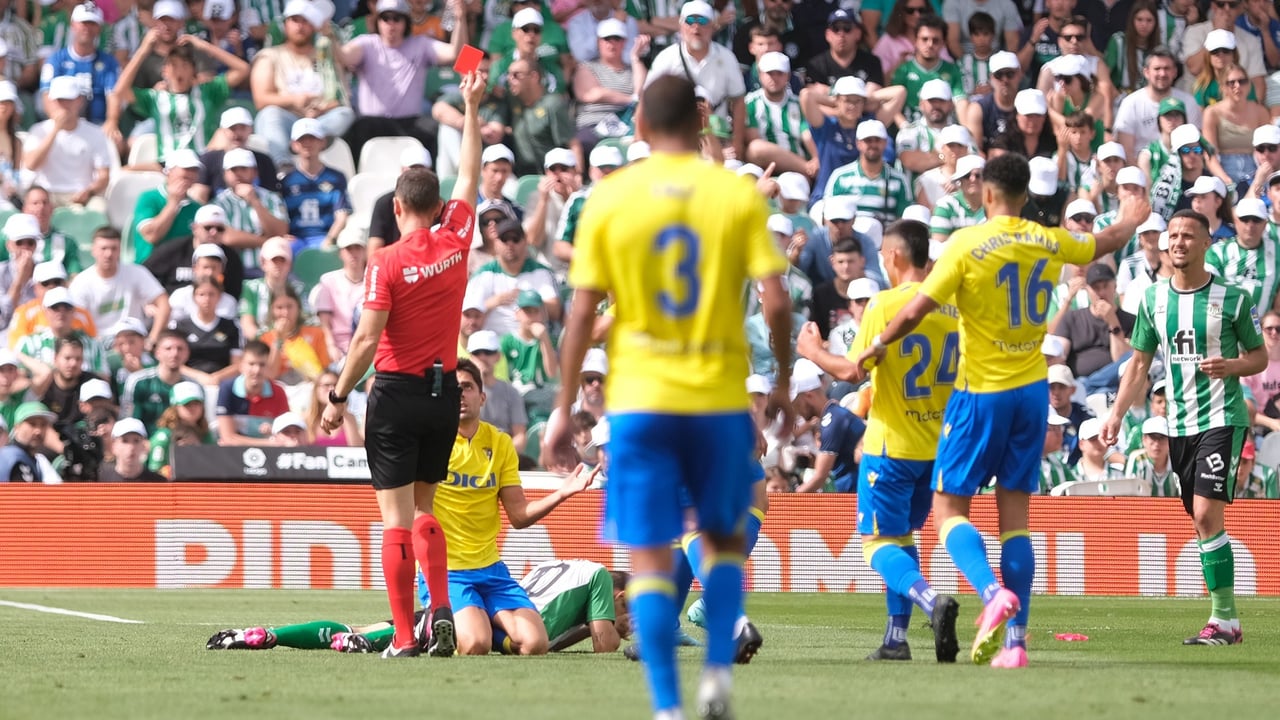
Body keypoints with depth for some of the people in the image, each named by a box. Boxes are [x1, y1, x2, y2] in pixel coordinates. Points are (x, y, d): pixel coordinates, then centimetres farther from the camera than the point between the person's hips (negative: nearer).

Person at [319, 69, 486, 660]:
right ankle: (441, 609, -1)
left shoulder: (387, 264, -12)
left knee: (397, 517, -3)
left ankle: (404, 635, -7)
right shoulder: (455, 244, 0)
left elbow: (367, 339, -16)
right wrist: (472, 109, 25)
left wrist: (339, 397, -8)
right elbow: (469, 177, 16)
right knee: (423, 509, 17)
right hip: (444, 390, 5)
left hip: (397, 393, -5)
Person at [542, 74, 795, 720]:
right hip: (720, 395, 1)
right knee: (724, 538, 21)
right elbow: (775, 301, -8)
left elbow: (581, 313, -2)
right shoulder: (739, 194, -2)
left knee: (650, 558, 2)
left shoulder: (609, 199, -1)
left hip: (638, 399, -1)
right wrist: (784, 382, 7)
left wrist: (564, 410, 4)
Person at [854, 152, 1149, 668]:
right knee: (1015, 514, 7)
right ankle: (1014, 640, 1)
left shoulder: (967, 244, -12)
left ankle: (993, 591, -25)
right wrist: (1129, 220, 47)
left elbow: (916, 310, -14)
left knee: (948, 507, 2)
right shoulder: (1050, 243, 3)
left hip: (982, 393, -5)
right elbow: (1104, 244, 24)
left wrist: (878, 345, 5)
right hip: (1032, 391, 5)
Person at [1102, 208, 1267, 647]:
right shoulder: (1154, 299, 7)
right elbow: (1140, 362, 14)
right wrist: (1117, 414, 5)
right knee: (1202, 520, 7)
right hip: (1179, 424, 5)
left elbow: (1260, 356, 4)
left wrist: (1231, 366, -17)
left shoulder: (1232, 298, -4)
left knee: (1206, 513, -18)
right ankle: (1227, 619, 14)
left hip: (1222, 417, -5)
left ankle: (1224, 619, -14)